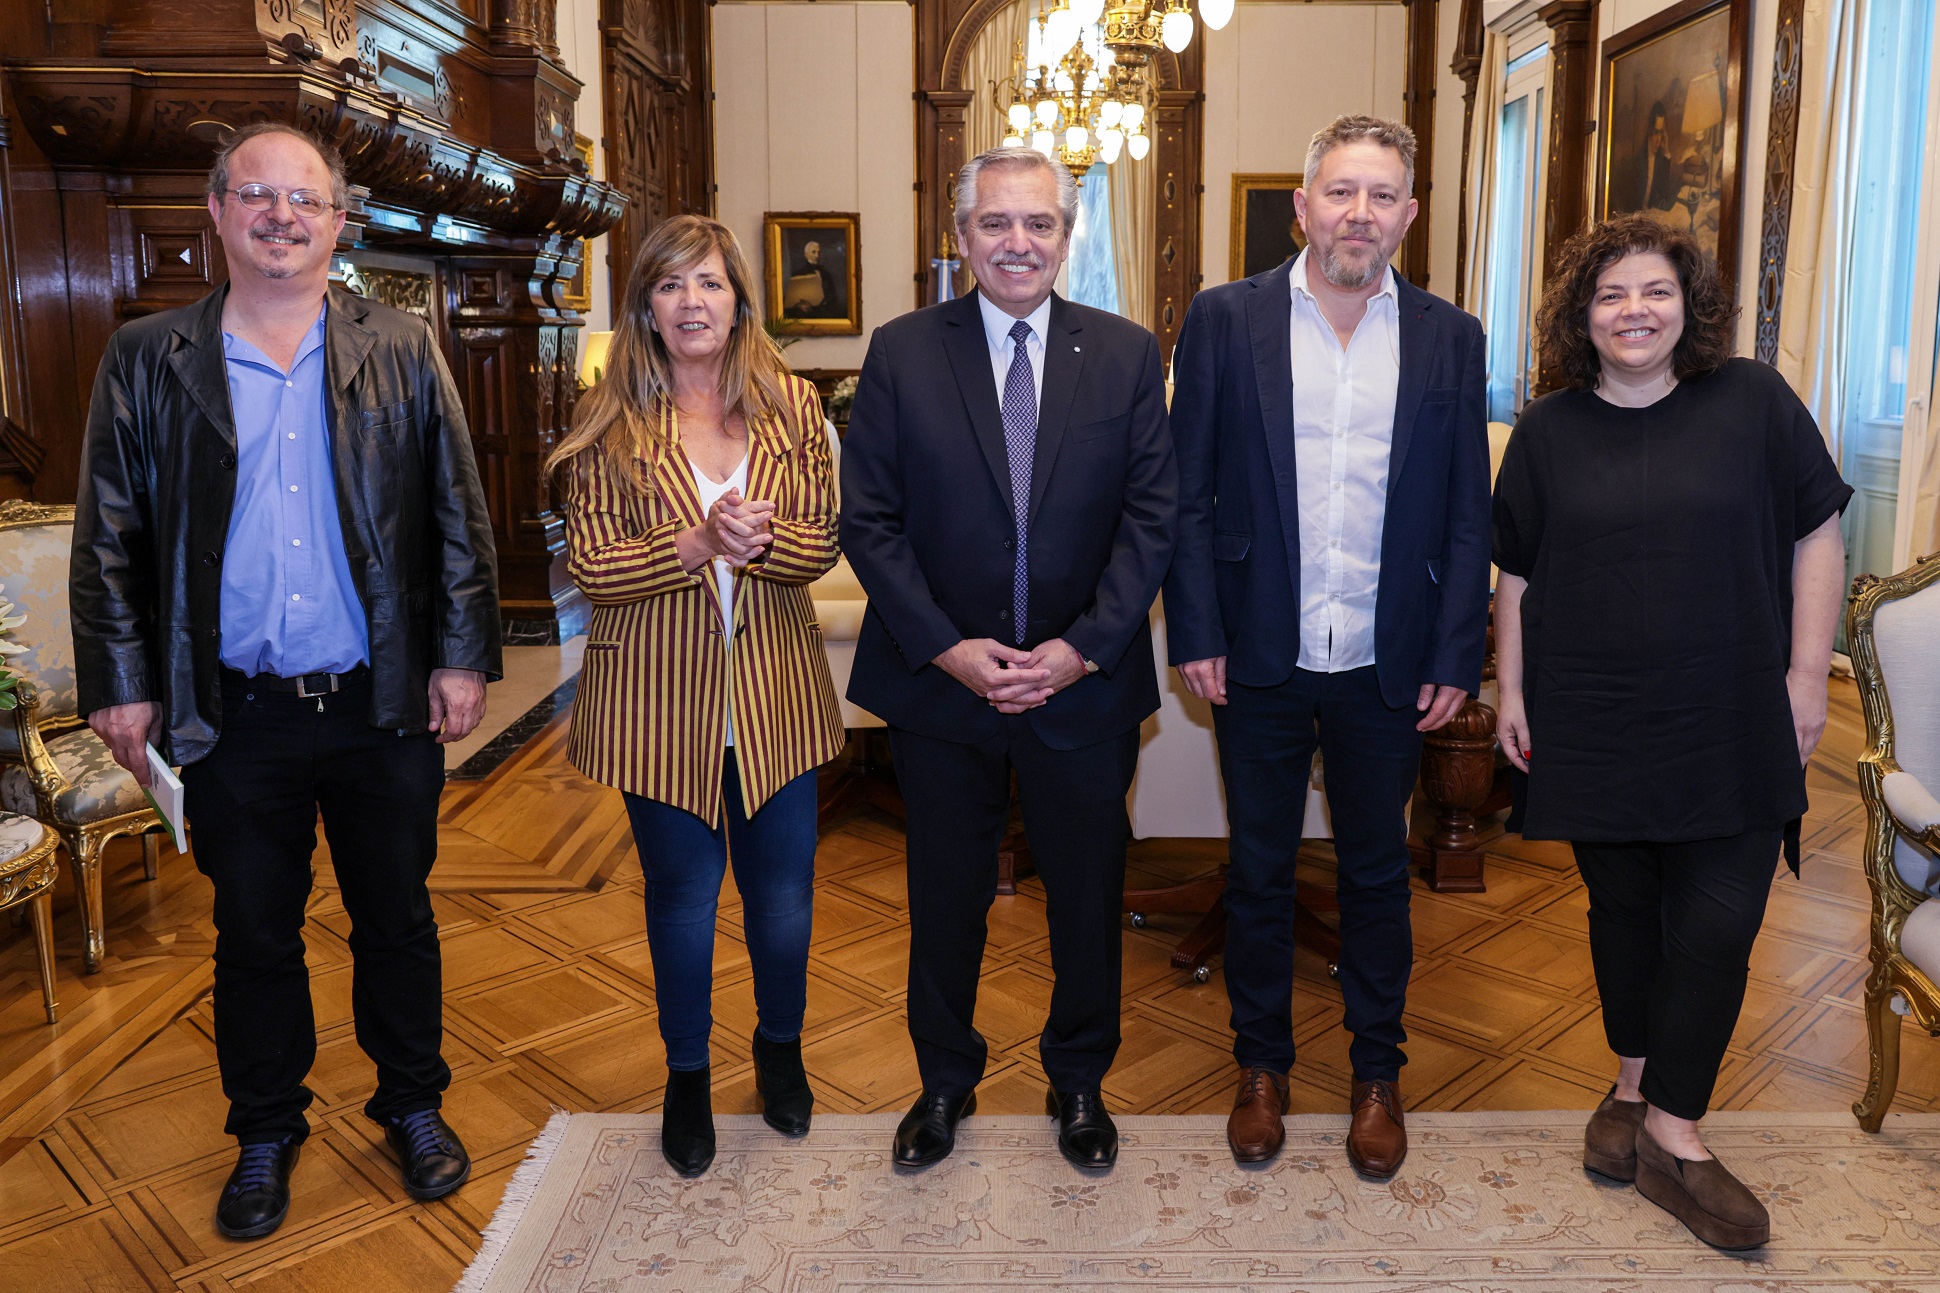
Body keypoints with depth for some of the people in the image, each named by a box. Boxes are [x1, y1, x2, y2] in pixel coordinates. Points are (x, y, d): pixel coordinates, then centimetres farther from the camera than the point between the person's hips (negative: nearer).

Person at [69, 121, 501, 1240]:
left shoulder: (403, 351, 2)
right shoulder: (147, 361, 2)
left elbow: (459, 517, 1)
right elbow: (108, 538, 4)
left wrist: (464, 656, -4)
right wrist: (121, 683, 0)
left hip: (385, 705, 0)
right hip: (235, 715, 1)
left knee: (398, 919, 14)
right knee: (255, 934, 15)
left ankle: (414, 1104, 35)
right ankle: (267, 1129, 35)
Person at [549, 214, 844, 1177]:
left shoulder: (790, 408, 3)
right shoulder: (609, 423, -2)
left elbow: (821, 543, 0)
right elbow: (589, 564, -7)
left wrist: (758, 539, -21)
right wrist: (699, 544, -21)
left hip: (772, 692, 2)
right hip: (660, 696, -1)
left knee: (783, 891, 11)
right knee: (683, 894, 12)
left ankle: (780, 1046, 40)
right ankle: (687, 1078, 34)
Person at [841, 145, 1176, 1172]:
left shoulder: (1127, 355, 1)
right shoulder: (901, 353, -1)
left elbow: (1151, 515, -2)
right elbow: (869, 520, -4)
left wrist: (1083, 647, -13)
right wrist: (948, 648, -14)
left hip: (1086, 683, 1)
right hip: (939, 679, 0)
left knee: (1088, 895, 14)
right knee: (945, 895, 15)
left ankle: (1079, 1080, 38)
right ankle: (945, 1079, 37)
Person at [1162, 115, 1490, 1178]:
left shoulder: (1449, 340, 2)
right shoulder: (1225, 319, -2)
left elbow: (1467, 516, 3)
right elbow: (1185, 492, -2)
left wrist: (1455, 657, -2)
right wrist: (1196, 633, -8)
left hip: (1387, 667, 1)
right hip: (1261, 660, -1)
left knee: (1377, 871, 15)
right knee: (1258, 870, 13)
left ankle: (1377, 1071, 34)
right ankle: (1262, 1063, 32)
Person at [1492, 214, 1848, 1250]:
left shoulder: (1752, 401, 0)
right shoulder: (1548, 431, 4)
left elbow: (1816, 534, 2)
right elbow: (1516, 573, 8)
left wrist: (1807, 673, -2)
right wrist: (1509, 689, 5)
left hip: (1732, 727, -1)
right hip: (1592, 726, 1)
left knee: (1716, 923, -1)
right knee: (1623, 908, 12)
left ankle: (1671, 1129, 14)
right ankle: (1634, 1086, 30)